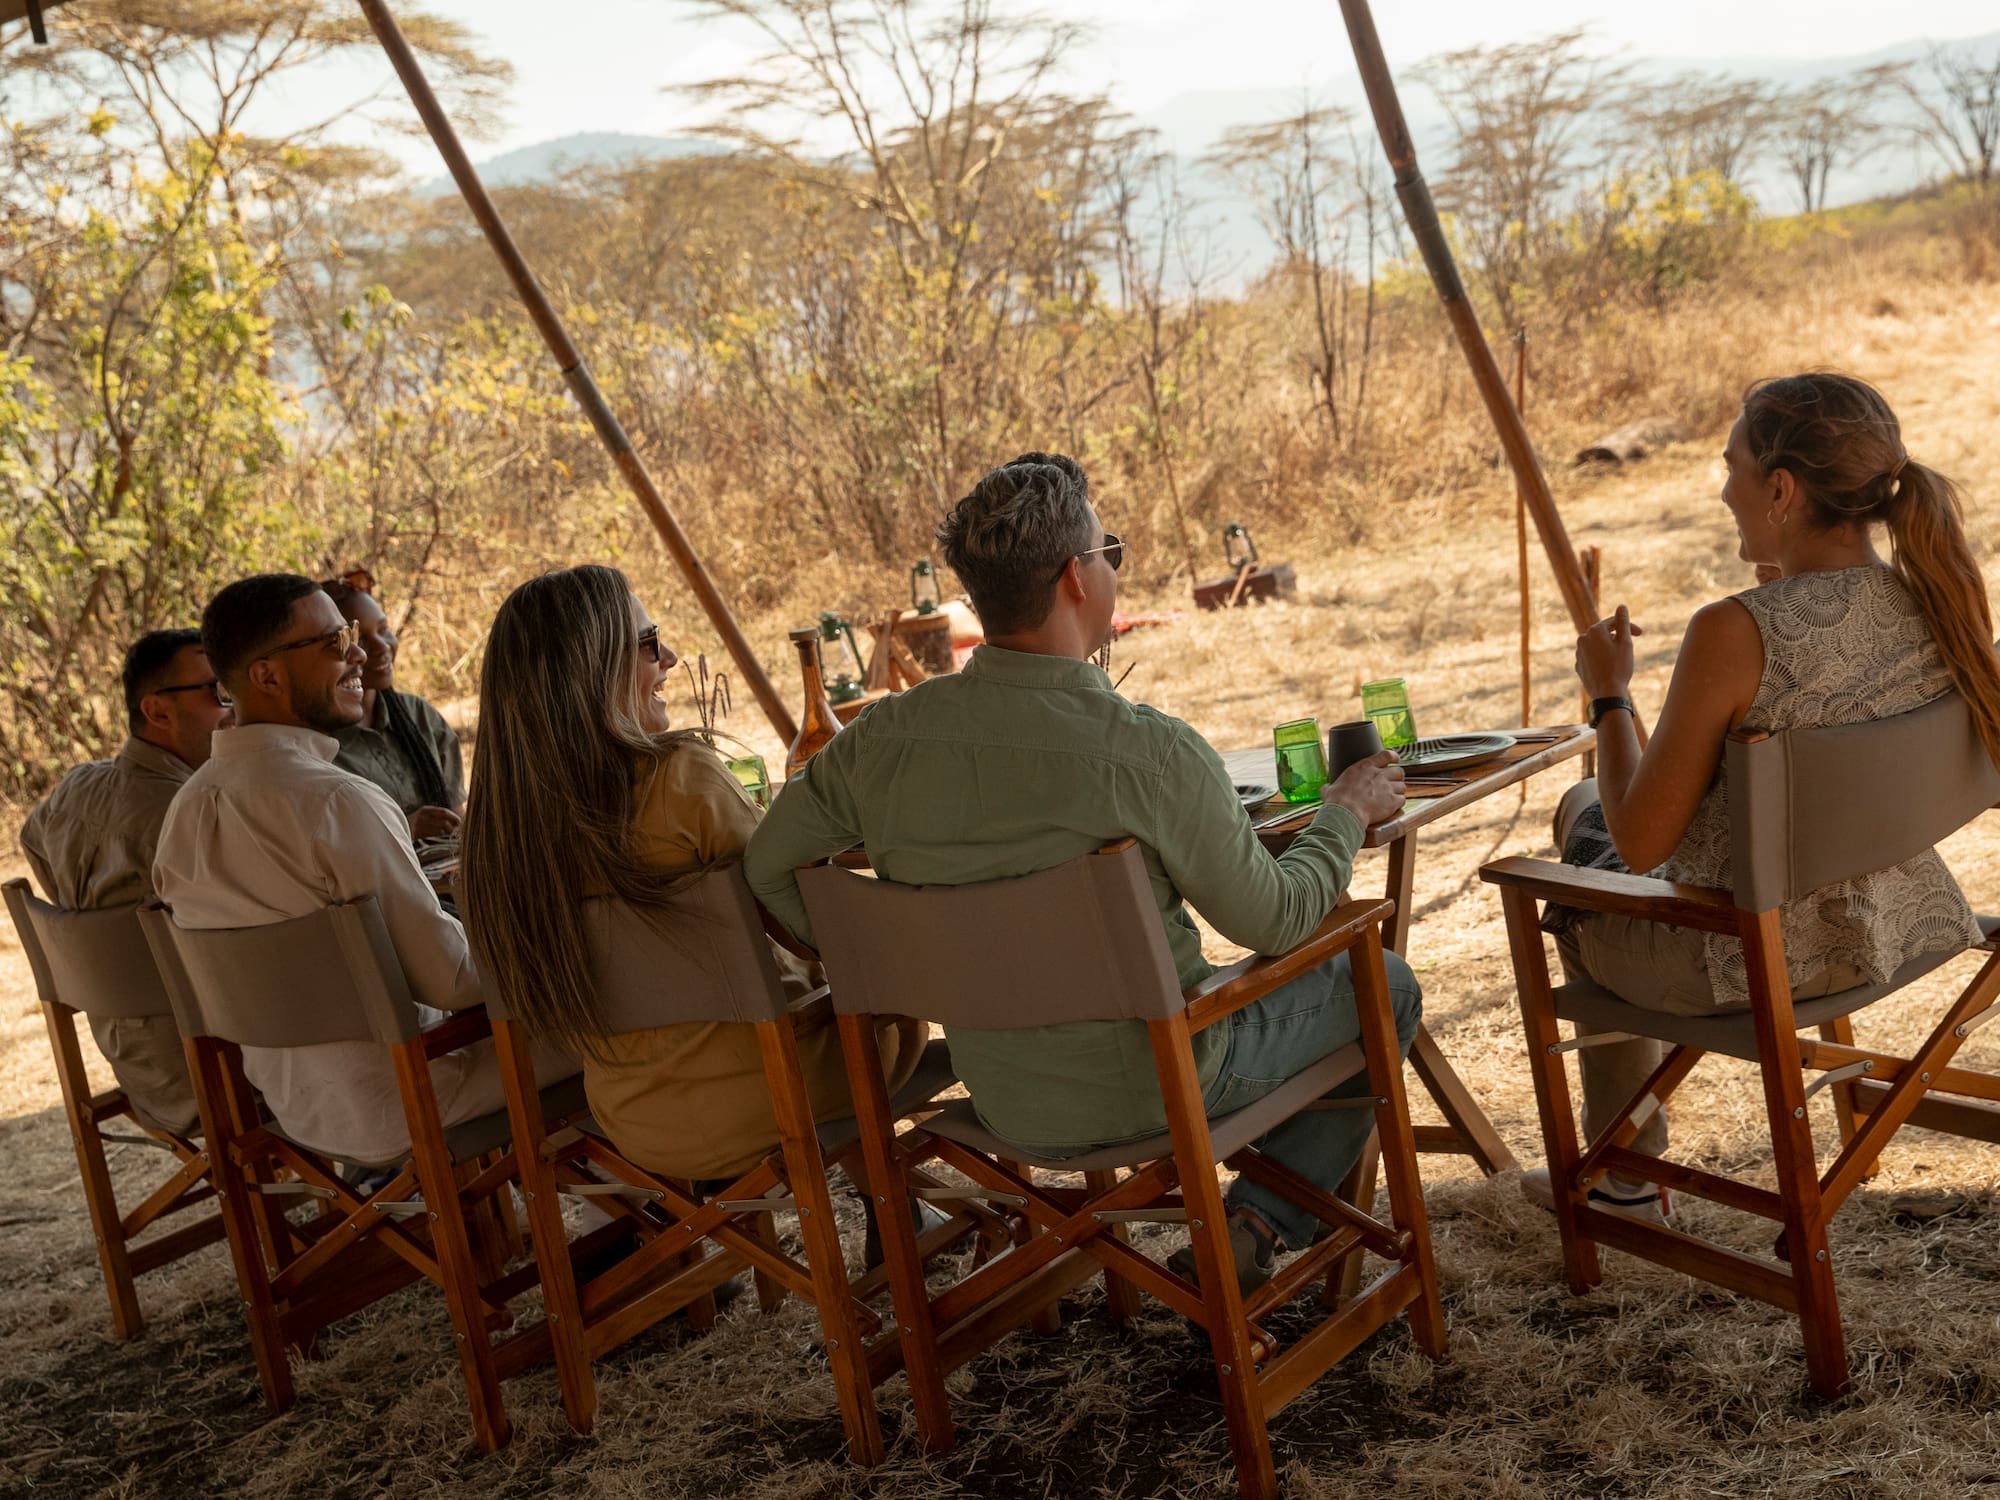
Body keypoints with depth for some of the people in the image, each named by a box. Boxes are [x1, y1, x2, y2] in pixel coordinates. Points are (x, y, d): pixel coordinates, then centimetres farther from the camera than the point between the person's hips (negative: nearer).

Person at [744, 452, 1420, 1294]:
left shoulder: (882, 738, -13)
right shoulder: (1150, 752, -26)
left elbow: (769, 870, 1)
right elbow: (1275, 920, -12)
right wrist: (1346, 813, 6)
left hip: (999, 1098, 6)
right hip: (1147, 1089, -6)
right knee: (1381, 986, 17)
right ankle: (1258, 1227, 14)